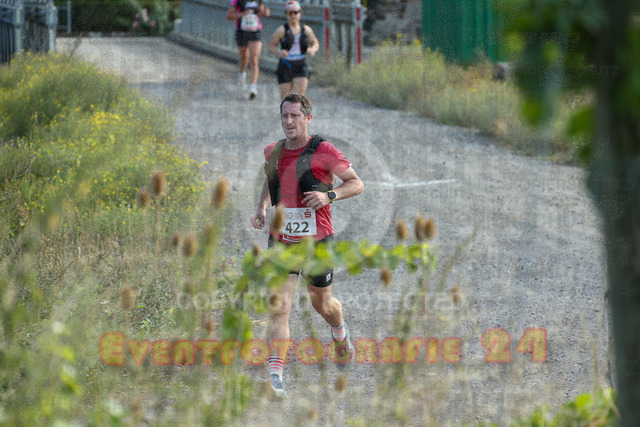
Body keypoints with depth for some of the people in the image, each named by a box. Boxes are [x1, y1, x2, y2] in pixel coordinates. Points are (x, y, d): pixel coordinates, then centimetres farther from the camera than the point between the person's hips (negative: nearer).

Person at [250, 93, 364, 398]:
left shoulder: (323, 151, -10)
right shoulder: (272, 152, 4)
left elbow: (356, 183, -4)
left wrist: (329, 195, -22)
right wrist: (262, 208, 6)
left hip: (317, 241, -2)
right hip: (281, 241, 2)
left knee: (321, 304, 17)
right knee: (279, 308, -11)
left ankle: (340, 335, 53)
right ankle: (275, 377, -17)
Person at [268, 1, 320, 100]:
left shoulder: (306, 29, 4)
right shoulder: (281, 30, -6)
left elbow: (315, 43, 17)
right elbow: (271, 46, 0)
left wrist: (312, 50, -7)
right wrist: (278, 52, -22)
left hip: (301, 67, 2)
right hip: (285, 68, -2)